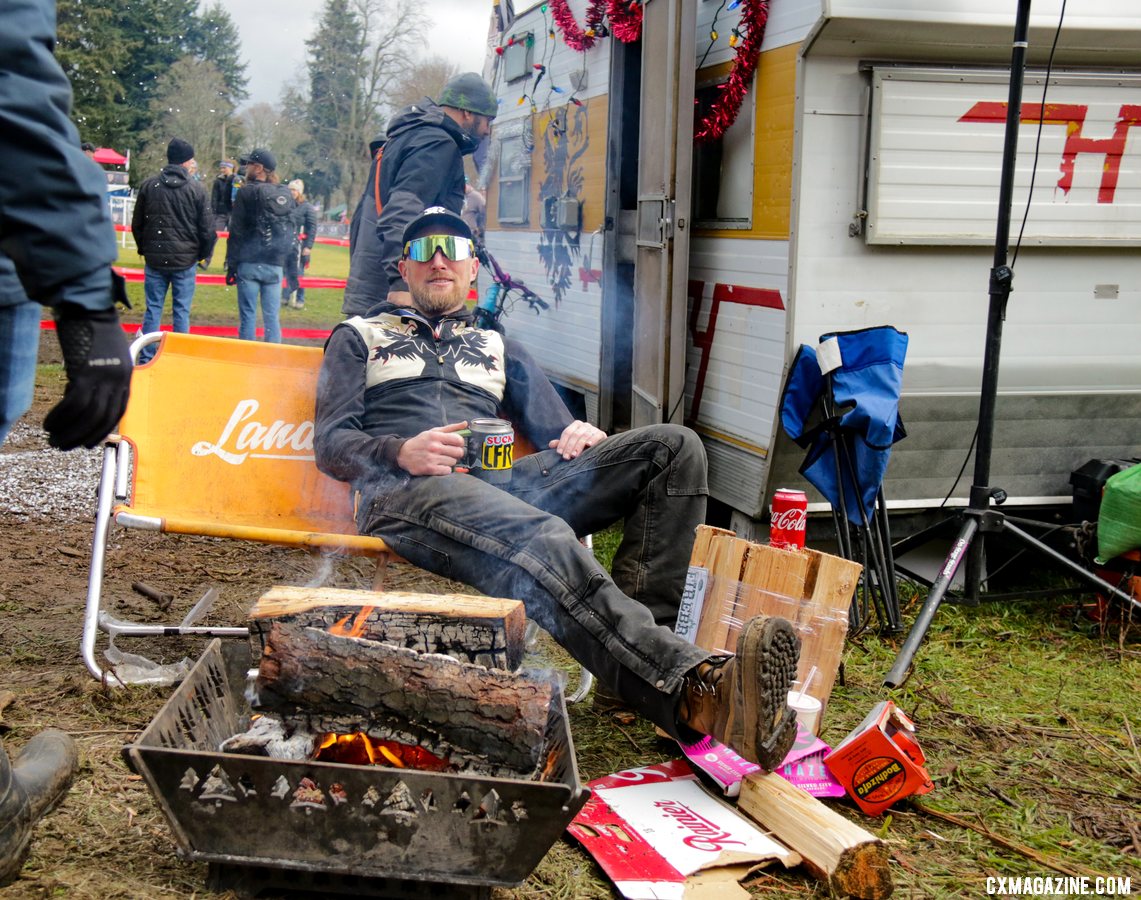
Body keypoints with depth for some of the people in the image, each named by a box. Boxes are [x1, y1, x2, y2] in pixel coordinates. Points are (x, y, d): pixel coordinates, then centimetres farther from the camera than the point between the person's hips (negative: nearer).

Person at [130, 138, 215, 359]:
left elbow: (137, 224, 10)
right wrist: (205, 255, 11)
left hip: (154, 258, 2)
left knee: (153, 309, 6)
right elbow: (207, 228, -3)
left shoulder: (148, 186, 3)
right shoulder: (197, 190, -5)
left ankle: (146, 358, 6)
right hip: (186, 260, -2)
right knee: (181, 311, 3)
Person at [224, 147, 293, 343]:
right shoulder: (286, 195, 8)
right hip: (275, 265, 4)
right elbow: (290, 233, 12)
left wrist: (231, 265, -1)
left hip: (249, 263, -4)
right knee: (272, 316, 6)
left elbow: (236, 232, -6)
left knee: (247, 315, 1)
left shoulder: (247, 192, -6)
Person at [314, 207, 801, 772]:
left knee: (673, 446, -16)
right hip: (404, 492, -4)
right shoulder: (359, 338, 27)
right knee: (542, 541, -40)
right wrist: (401, 451, -9)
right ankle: (695, 691, -60)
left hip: (506, 485, 5)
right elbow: (330, 444, 13)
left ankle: (644, 635, -32)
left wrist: (579, 435, -2)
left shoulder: (497, 348, 35)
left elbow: (555, 429, 25)